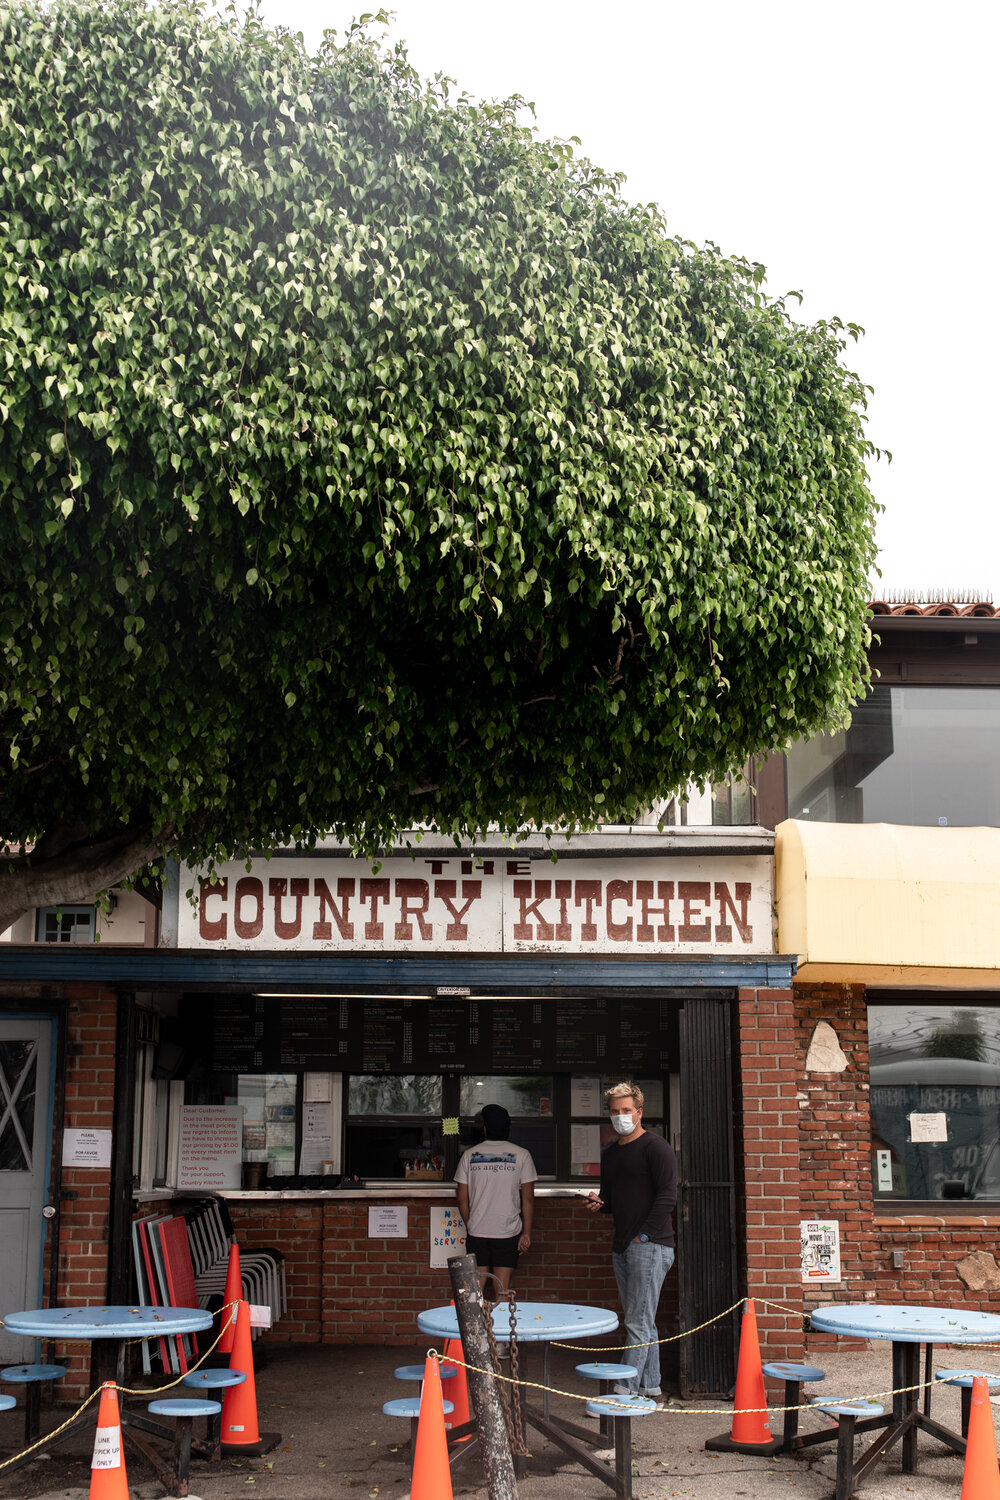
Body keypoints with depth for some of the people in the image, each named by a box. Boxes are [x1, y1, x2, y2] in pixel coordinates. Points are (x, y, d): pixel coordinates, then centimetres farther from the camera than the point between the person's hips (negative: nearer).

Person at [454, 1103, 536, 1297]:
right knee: (502, 1290, 2)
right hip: (507, 1230, -1)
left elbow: (462, 1198, 4)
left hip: (476, 1231, 1)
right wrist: (526, 1232, 1)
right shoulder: (521, 1155, -3)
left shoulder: (469, 1155, 2)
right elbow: (528, 1198, -4)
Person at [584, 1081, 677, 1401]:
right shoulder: (611, 1153, 18)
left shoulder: (655, 1147, -7)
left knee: (639, 1323, -9)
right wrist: (597, 1203, 4)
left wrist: (644, 1235, -15)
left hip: (650, 1245, -8)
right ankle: (650, 1387, 18)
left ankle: (624, 1390, -11)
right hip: (622, 1247, 8)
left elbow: (667, 1195, -13)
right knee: (642, 1323, 12)